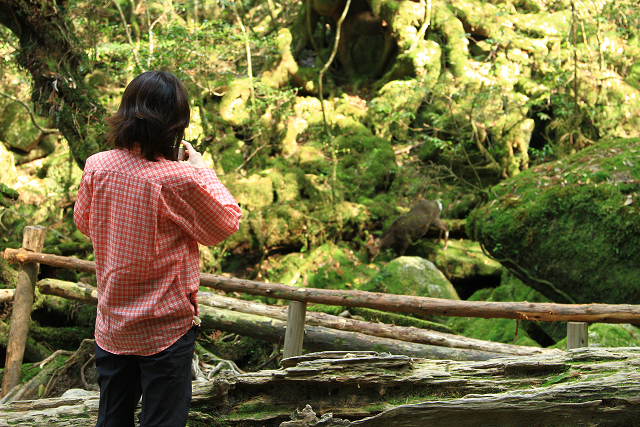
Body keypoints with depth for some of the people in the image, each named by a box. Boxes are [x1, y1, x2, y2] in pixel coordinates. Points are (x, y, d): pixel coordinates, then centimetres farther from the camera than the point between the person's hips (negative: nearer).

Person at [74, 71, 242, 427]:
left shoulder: (97, 167, -7)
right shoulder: (179, 180, -22)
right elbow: (226, 224, -7)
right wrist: (203, 170, 2)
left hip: (112, 326, 5)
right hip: (165, 329, -5)